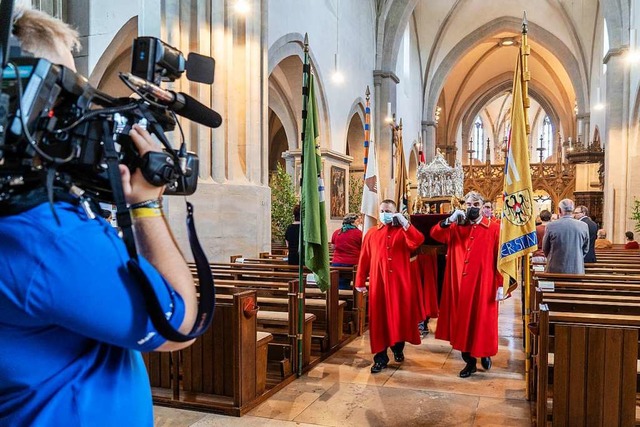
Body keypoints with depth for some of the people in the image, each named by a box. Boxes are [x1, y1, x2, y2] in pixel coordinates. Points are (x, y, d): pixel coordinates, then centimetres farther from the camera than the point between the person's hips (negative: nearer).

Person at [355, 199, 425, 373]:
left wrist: (405, 223, -21)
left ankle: (398, 349, 31)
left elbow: (417, 241, -18)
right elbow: (364, 259, 7)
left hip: (400, 281, -1)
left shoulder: (403, 231, 4)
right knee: (379, 319, 2)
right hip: (379, 282, 1)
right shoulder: (371, 233, 8)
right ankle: (381, 357, 9)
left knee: (400, 316, 8)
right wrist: (360, 281, 4)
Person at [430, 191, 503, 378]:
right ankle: (470, 361, 21)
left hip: (483, 284, -3)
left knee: (482, 321, 6)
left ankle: (485, 353, 32)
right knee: (463, 321, 8)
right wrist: (449, 220, -18)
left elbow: (500, 258, -5)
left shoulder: (493, 228, -2)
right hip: (460, 284, 3)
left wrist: (501, 284, -9)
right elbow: (434, 234, -4)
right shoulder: (456, 227, 7)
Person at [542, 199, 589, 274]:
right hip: (577, 270, 2)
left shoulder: (551, 226, -8)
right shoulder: (583, 226, -3)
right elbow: (585, 249, 9)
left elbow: (545, 249, 4)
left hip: (555, 270, -1)